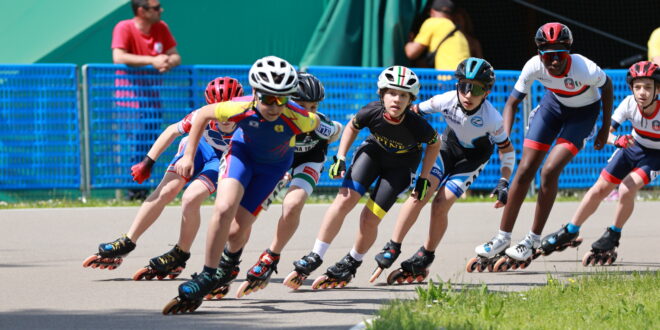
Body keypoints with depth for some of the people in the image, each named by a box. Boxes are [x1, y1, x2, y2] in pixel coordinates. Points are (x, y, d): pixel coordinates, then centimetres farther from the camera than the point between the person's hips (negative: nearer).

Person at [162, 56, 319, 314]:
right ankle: (207, 277, -12)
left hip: (274, 164, 0)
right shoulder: (241, 108, -34)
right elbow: (203, 114, -15)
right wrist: (188, 156, -12)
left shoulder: (297, 118, -37)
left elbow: (315, 121, -11)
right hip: (243, 151, 0)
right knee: (224, 208, -23)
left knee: (242, 222, -5)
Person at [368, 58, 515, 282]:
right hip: (449, 145, 2)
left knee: (441, 204, -14)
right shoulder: (447, 100, -28)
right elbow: (415, 112, -11)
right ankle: (392, 249, -11)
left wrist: (504, 184, -22)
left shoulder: (491, 118, -31)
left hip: (474, 156, -2)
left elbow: (507, 151, -16)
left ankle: (424, 259, 6)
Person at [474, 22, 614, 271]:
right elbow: (512, 102, -14)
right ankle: (503, 237, 10)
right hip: (554, 103, 3)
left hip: (584, 112, -3)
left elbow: (607, 87, -14)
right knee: (525, 170, -2)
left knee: (549, 172, -17)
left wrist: (605, 128, -7)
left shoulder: (585, 69, -36)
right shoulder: (534, 66, -27)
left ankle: (533, 241, -4)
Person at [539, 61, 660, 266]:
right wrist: (617, 140, -46)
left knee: (627, 190, -25)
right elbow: (606, 131, -24)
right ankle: (570, 232, 24)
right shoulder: (629, 104, -24)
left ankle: (613, 236, 0)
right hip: (632, 146, 4)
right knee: (599, 189, 4)